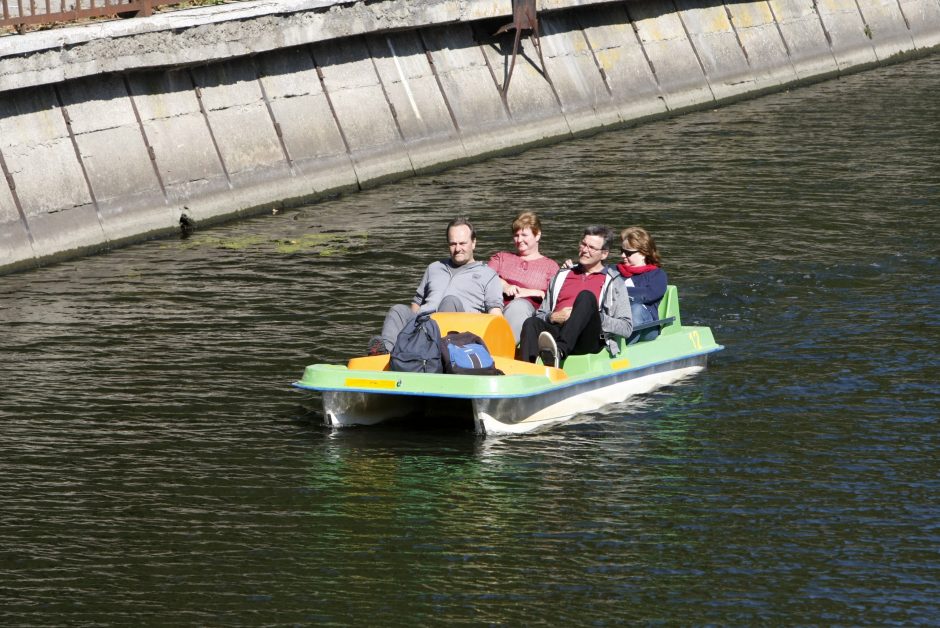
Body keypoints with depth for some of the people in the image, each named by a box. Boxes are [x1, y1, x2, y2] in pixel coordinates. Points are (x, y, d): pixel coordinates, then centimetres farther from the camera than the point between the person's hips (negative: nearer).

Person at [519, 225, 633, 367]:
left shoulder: (614, 283, 18)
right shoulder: (562, 277, 30)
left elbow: (626, 328, 7)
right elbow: (540, 315, 24)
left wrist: (592, 316, -5)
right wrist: (553, 317, 0)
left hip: (589, 341, -3)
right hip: (557, 331, 3)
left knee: (586, 296, -29)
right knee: (531, 324, -29)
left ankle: (559, 351, -52)